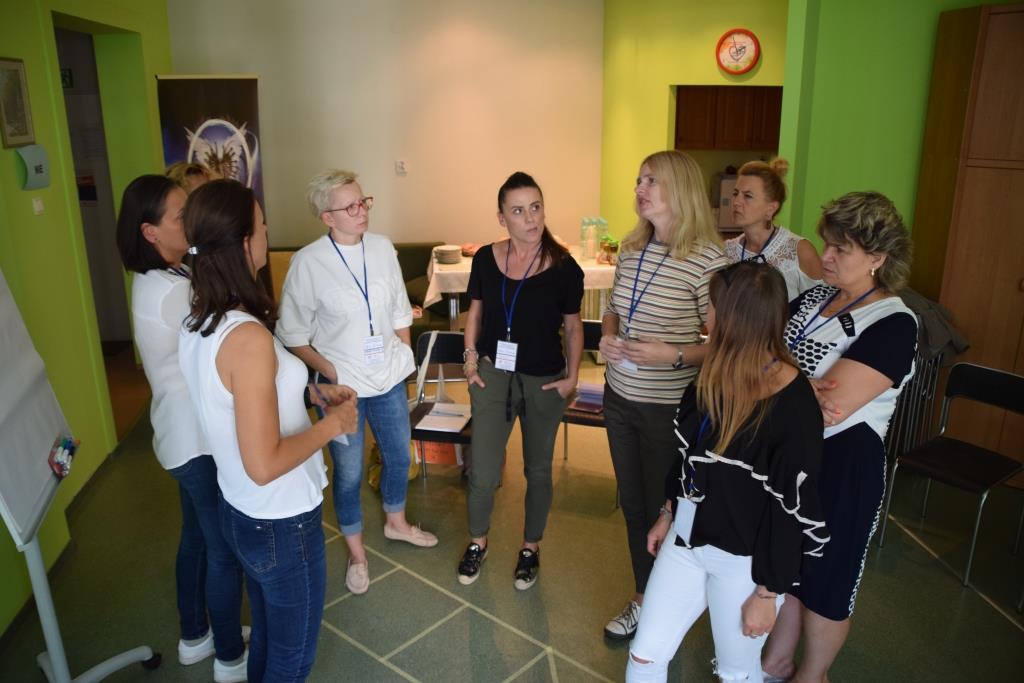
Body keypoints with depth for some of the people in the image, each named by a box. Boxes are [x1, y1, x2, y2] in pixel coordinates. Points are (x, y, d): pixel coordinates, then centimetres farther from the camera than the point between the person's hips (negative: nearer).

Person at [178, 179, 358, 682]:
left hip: (239, 512, 8)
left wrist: (309, 393, 7)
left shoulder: (197, 322, -2)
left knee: (266, 636, 28)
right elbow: (265, 464, -29)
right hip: (283, 524, -8)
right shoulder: (248, 336, -30)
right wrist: (333, 423, -17)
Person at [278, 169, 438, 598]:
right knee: (349, 473, 10)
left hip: (389, 378, 5)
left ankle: (396, 522, 48)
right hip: (342, 386, -4)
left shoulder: (382, 248, -3)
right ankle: (356, 551, 34)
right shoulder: (308, 262, -16)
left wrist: (405, 357, 5)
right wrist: (330, 372, -15)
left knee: (398, 455, 20)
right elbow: (293, 334, -11)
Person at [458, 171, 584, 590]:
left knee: (537, 470, 15)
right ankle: (477, 542, 31)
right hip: (493, 374, 1)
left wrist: (572, 376, -6)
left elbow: (573, 327, -1)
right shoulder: (486, 258, -5)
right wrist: (470, 355, 2)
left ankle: (531, 548, 36)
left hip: (544, 381, -1)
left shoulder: (564, 268, -12)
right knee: (483, 473, 3)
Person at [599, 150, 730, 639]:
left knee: (662, 510, 11)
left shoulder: (708, 259, -17)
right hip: (620, 397, 6)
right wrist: (608, 336, -4)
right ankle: (642, 598, 41)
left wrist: (673, 355, -25)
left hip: (668, 410, -6)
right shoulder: (631, 249, 3)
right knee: (632, 503, 19)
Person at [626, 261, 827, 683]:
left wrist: (768, 592, -13)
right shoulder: (715, 376, -1)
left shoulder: (792, 405, -24)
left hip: (745, 560, -6)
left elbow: (794, 510, -19)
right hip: (687, 537, 7)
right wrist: (668, 515, 18)